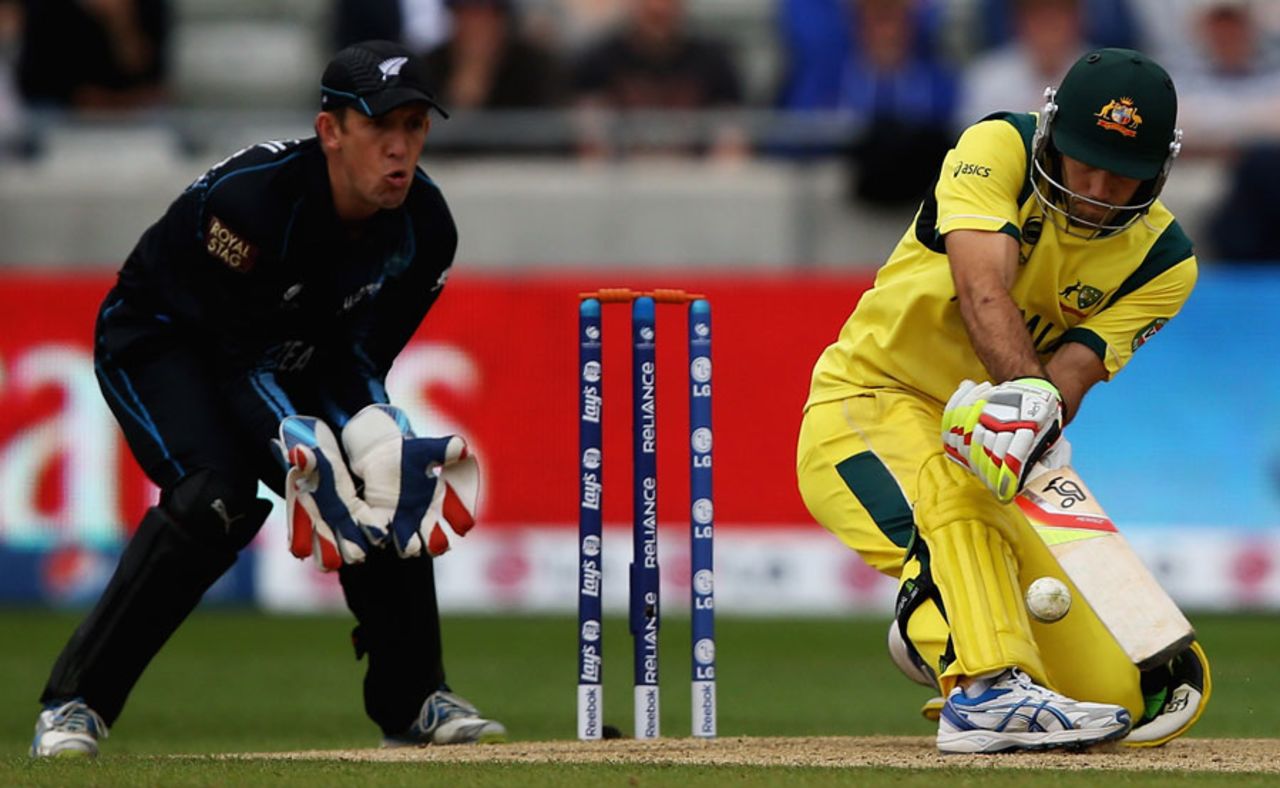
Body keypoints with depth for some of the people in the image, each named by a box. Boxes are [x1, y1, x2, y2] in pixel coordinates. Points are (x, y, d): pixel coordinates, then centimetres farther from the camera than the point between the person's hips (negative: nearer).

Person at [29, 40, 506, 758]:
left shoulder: (425, 227, -17)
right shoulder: (248, 198, -35)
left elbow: (357, 359, -10)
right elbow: (243, 363, -31)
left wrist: (380, 442, -30)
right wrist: (304, 454, -44)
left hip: (294, 357, 7)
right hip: (161, 343, -6)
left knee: (391, 485, -8)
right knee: (217, 497, -29)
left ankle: (414, 703, 11)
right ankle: (73, 705, -24)